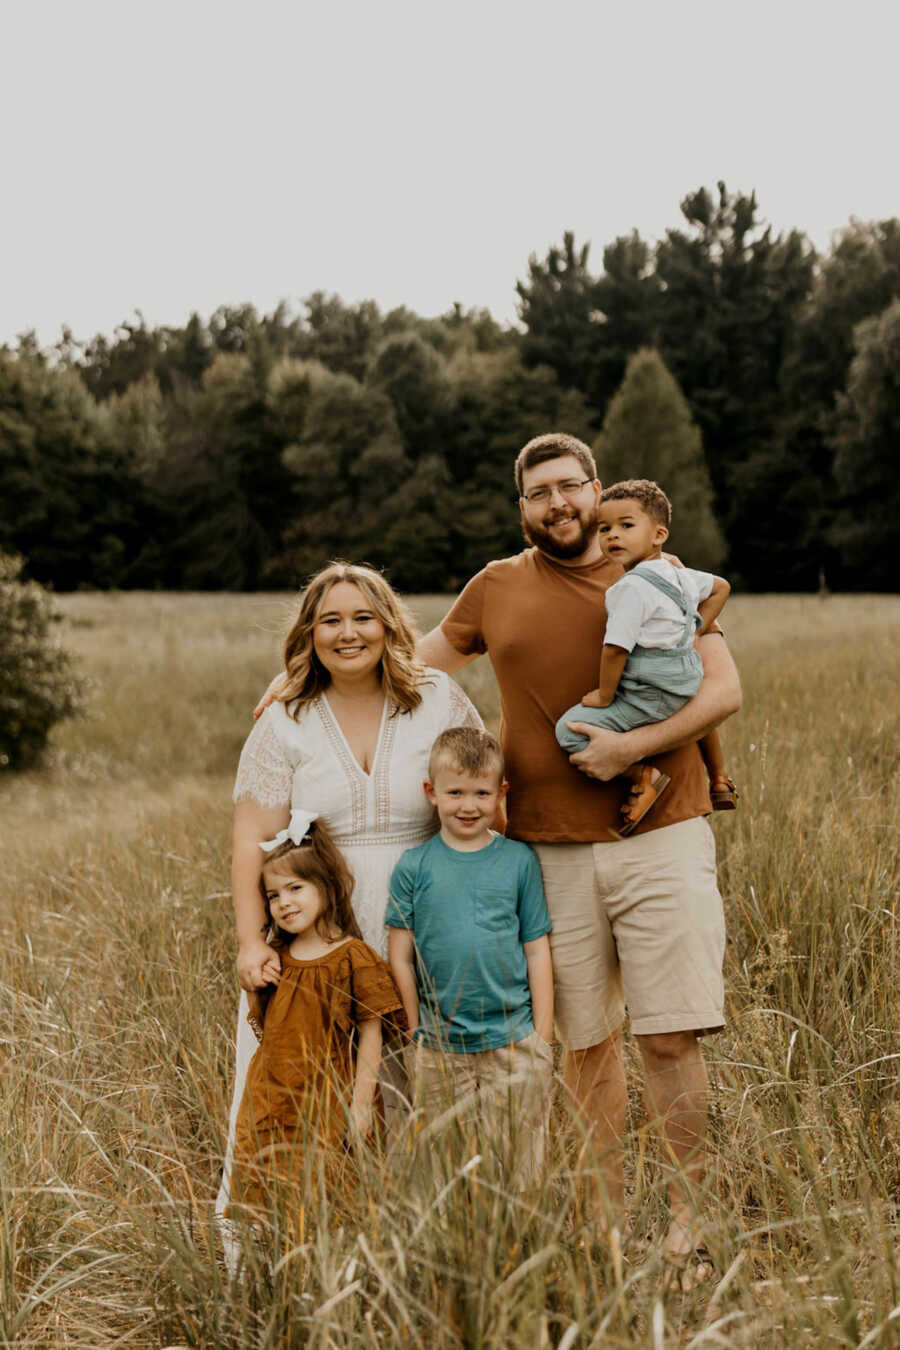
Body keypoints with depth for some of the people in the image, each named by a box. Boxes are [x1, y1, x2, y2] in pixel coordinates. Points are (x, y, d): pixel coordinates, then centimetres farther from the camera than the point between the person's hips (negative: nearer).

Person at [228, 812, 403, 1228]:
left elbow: (370, 1036, -8)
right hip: (271, 1101, 5)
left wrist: (361, 1104, -11)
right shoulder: (275, 958, 8)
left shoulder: (352, 958, -9)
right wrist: (256, 990, 3)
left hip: (326, 1106, -5)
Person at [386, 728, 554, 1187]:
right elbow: (401, 958, 3)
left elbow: (537, 950, 4)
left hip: (514, 1043, 0)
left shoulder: (519, 860, 1)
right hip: (439, 1050, 0)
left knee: (520, 1165, 5)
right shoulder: (413, 867, 0)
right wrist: (417, 1035, 2)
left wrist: (542, 1039, 2)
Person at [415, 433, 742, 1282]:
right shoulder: (496, 588, 11)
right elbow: (428, 656, 26)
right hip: (554, 852, 2)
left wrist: (633, 743, -13)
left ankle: (689, 1217, 10)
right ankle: (608, 1214, 22)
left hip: (660, 836, -1)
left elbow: (724, 687, 0)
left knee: (669, 1037, -6)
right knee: (588, 1042, 7)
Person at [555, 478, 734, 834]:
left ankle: (643, 777, -15)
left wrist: (604, 696, -12)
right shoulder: (679, 576, 8)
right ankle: (720, 781, 58)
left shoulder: (633, 587, -20)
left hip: (650, 697, -10)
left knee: (570, 729, -14)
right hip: (686, 685, 10)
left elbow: (616, 649, -23)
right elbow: (721, 587, 27)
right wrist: (695, 631, 23)